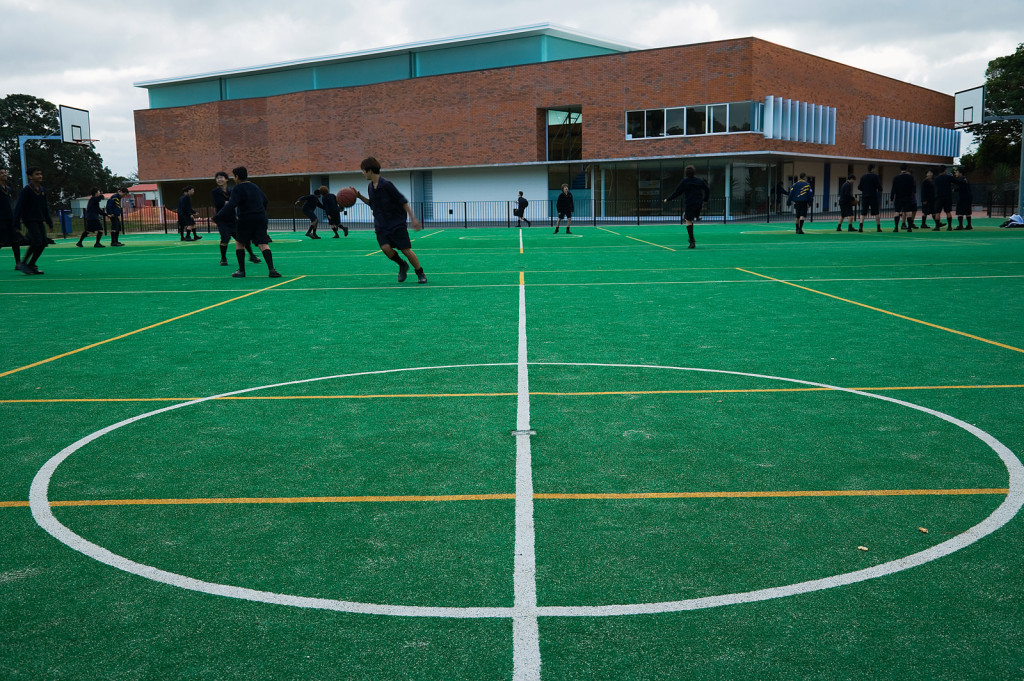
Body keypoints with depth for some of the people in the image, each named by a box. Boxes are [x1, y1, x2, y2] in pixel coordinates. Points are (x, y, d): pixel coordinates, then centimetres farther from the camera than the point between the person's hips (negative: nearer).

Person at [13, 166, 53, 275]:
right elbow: (19, 207, -11)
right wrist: (16, 224, -14)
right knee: (37, 242, -17)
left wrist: (49, 222, 20)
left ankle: (31, 265, 12)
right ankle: (24, 263, -2)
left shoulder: (42, 190, 11)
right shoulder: (26, 190, -10)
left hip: (40, 220, 7)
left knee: (43, 243, 1)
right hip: (30, 220, -7)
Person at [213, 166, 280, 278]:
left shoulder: (238, 189, -7)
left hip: (245, 220, -5)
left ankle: (241, 270, 13)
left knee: (239, 243, 14)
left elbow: (230, 206, -19)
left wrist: (217, 218, -19)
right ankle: (271, 269, -19)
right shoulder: (254, 187, 15)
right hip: (261, 218, 5)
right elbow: (265, 200, 30)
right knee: (263, 244, -3)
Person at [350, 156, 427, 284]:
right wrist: (359, 196, 12)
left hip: (397, 223, -6)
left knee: (406, 250, -6)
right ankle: (402, 266, 10)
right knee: (385, 247, -16)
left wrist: (413, 218, -15)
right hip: (381, 226, 6)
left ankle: (420, 274, 13)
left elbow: (403, 201, -13)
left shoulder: (386, 184, -15)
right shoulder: (370, 187, 7)